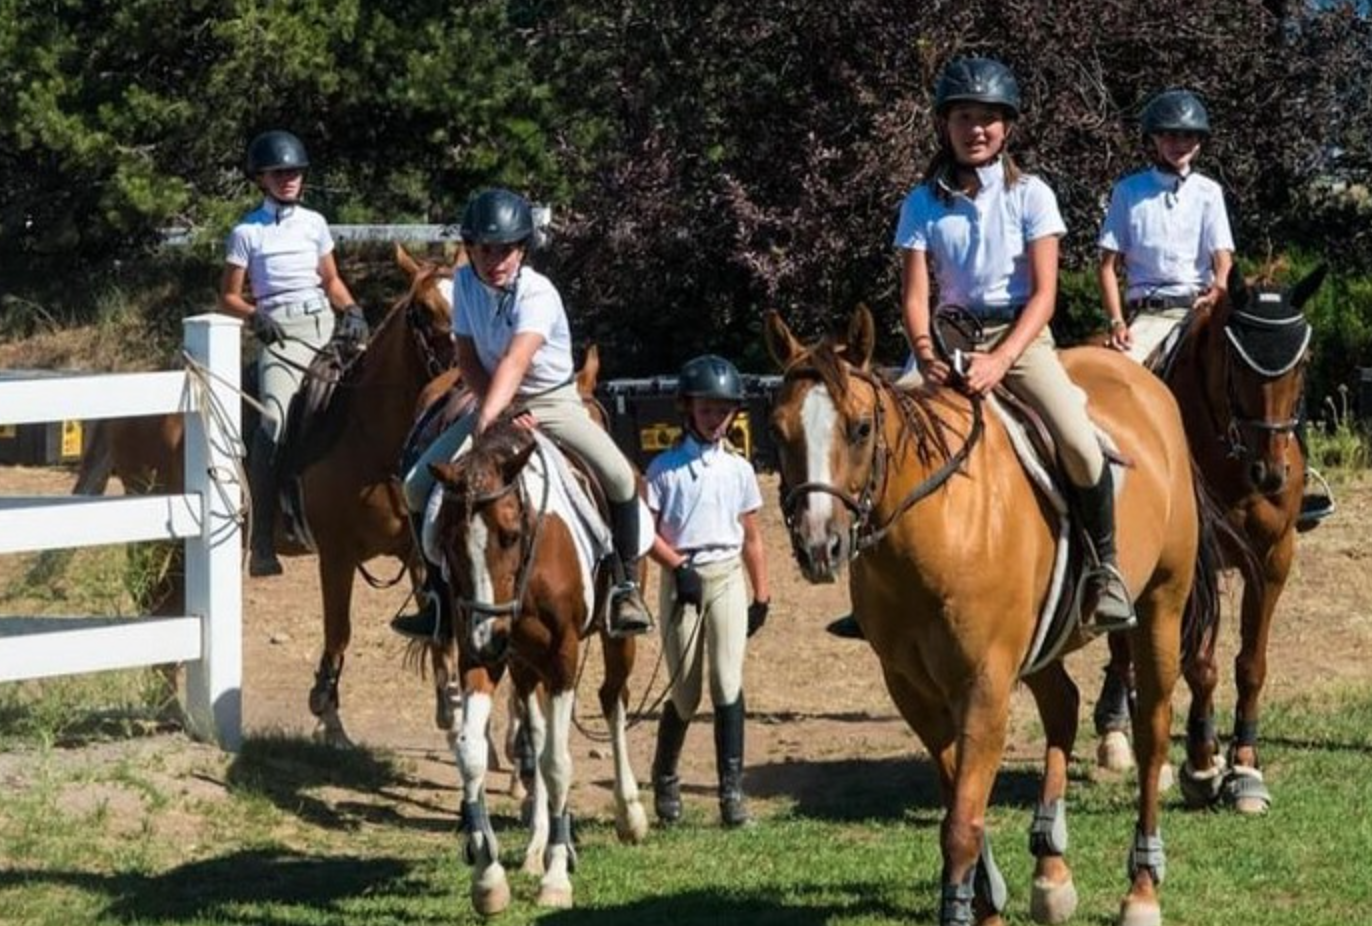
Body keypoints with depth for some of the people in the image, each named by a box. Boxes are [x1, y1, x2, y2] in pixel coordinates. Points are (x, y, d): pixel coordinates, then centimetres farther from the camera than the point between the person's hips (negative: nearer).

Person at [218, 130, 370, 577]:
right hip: (278, 332, -5)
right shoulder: (247, 233, 6)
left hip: (323, 323, 5)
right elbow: (228, 296, 8)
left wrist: (352, 311, 3)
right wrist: (255, 317, -11)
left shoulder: (314, 223, 16)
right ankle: (262, 544, -23)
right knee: (273, 421, -21)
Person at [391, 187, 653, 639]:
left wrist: (487, 419, -56)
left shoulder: (537, 293, -25)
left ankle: (625, 588, -11)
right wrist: (500, 413, -18)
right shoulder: (465, 281, -8)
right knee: (418, 486, -10)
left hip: (554, 402, -5)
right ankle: (439, 597, 5)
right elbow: (467, 359, -2)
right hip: (493, 402, 5)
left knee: (619, 478, -29)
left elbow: (515, 361, -41)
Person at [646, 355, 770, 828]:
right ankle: (665, 777, 27)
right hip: (681, 577, -1)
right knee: (685, 691, 4)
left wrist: (761, 596, 9)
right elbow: (648, 531, -3)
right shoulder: (666, 467, 0)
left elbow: (752, 537, 11)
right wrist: (678, 567, -16)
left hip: (727, 576, 1)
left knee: (727, 680, -11)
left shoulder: (739, 469, 7)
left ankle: (732, 788, -12)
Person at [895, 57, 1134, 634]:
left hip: (1021, 334, -2)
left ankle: (1105, 569, -6)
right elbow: (915, 294, -2)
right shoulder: (924, 203, 3)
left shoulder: (1030, 195, -1)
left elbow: (1043, 294, -7)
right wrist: (925, 354, -23)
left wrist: (1000, 360, -23)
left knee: (1080, 443, -26)